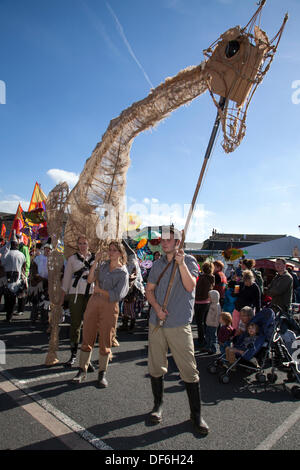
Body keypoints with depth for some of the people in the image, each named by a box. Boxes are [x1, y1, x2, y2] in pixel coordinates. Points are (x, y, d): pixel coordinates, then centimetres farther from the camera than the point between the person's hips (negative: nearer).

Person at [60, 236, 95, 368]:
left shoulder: (95, 258, 12)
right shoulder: (72, 259, 9)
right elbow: (66, 278, 9)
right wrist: (62, 298, 5)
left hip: (92, 294, 1)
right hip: (76, 294, -1)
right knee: (75, 324, 1)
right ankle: (73, 355, 17)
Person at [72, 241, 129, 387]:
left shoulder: (123, 273, -4)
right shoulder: (103, 265, 10)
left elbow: (117, 295, -12)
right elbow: (90, 279, -3)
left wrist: (99, 290, -7)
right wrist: (95, 261, -7)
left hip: (110, 306, -4)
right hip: (94, 302, 4)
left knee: (105, 341, 5)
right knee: (87, 337, 7)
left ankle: (102, 373, 21)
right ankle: (82, 370, 21)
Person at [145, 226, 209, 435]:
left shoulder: (189, 261, -2)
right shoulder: (158, 264, 11)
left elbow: (190, 286, -16)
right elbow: (149, 290, 11)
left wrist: (181, 263, -25)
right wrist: (157, 308, -5)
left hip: (179, 325, -4)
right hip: (156, 323, 5)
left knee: (189, 370, -1)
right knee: (156, 367, 13)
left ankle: (196, 413, 17)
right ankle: (158, 404, 34)